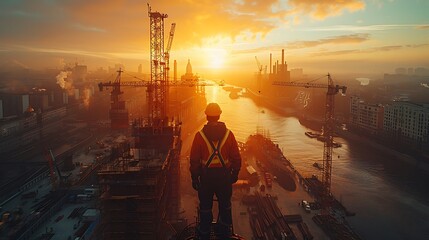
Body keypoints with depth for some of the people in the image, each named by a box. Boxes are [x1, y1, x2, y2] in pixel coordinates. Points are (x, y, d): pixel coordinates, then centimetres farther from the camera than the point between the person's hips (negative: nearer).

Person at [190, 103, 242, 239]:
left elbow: (194, 160, -6)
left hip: (206, 176, -1)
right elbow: (236, 157, -1)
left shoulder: (200, 135, -10)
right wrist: (235, 174, 12)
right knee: (225, 205, 19)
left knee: (205, 206, 14)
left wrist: (194, 178, 4)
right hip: (224, 175, 1)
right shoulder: (228, 134, -6)